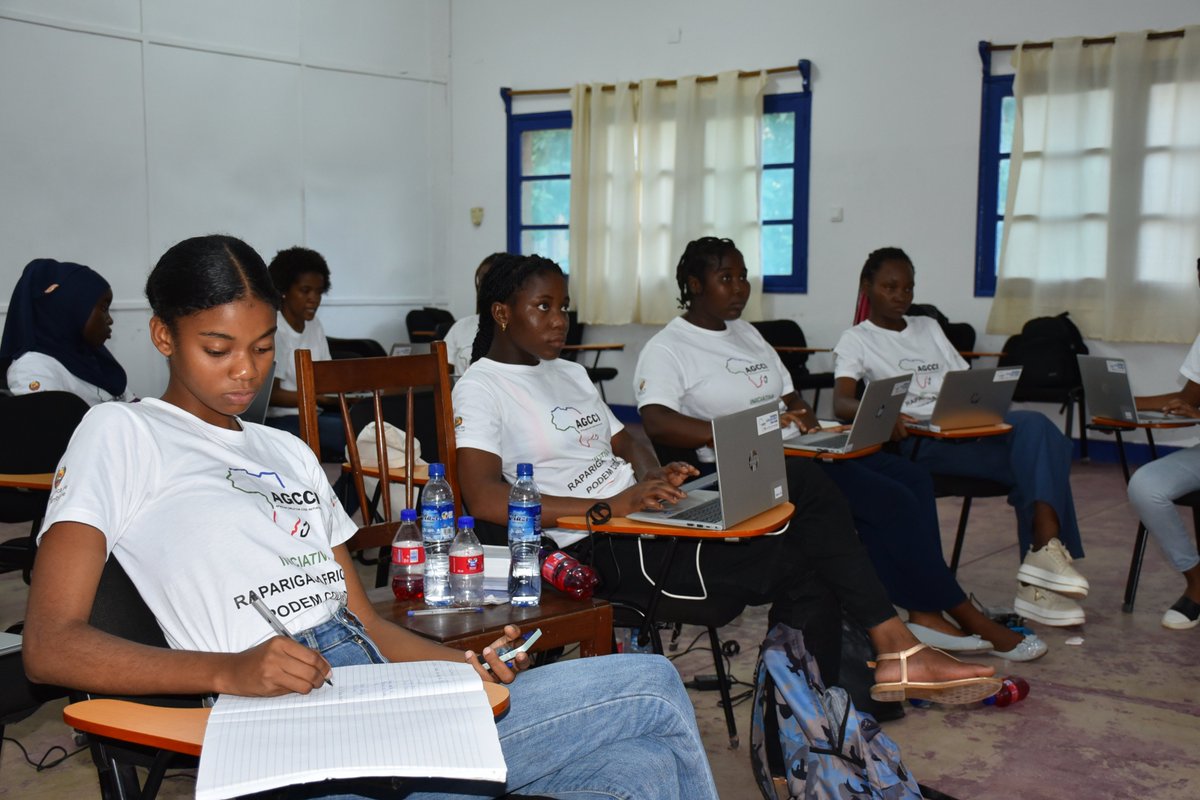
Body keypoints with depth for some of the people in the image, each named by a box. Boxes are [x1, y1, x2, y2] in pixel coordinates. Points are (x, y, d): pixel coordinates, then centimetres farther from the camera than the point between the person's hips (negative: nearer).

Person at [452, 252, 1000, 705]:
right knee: (797, 568, -15)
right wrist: (611, 505, -27)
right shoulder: (481, 388, -7)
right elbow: (485, 501, -21)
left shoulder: (569, 373, 21)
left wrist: (654, 473, 0)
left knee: (807, 487, -9)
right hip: (600, 549, -8)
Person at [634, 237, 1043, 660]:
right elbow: (655, 422, -24)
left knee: (911, 476, -10)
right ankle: (970, 621, -3)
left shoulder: (746, 333, 20)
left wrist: (809, 425, -1)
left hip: (797, 453, 9)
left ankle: (926, 616, -12)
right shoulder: (666, 349, -6)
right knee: (891, 500, -19)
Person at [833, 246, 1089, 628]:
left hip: (969, 426, 6)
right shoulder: (856, 340, 9)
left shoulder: (929, 327, 28)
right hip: (919, 440, -6)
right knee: (1033, 460, -28)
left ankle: (1046, 549, -34)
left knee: (1034, 425, -28)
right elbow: (841, 402, -9)